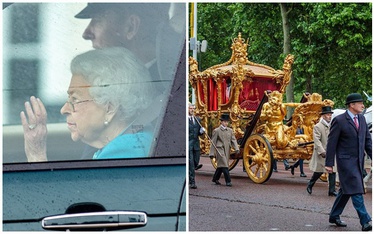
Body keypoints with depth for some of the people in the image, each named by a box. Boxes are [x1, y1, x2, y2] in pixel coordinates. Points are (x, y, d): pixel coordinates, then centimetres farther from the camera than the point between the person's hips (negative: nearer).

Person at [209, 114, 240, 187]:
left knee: (221, 165, 12)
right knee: (224, 165, -12)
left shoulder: (230, 130, 11)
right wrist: (212, 153, -5)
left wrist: (236, 148, -10)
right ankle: (228, 181, -12)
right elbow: (213, 142, -2)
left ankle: (215, 179, 29)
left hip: (227, 150, 5)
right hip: (220, 149, -5)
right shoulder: (216, 131, -2)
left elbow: (233, 140, 6)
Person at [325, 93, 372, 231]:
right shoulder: (339, 121, -11)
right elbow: (331, 143, -10)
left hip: (358, 161, 7)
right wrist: (329, 163, -11)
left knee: (346, 190, 14)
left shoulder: (361, 119, 10)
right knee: (355, 190, -12)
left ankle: (334, 216, 27)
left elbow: (367, 140, 14)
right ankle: (365, 221, -13)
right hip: (346, 160, -7)